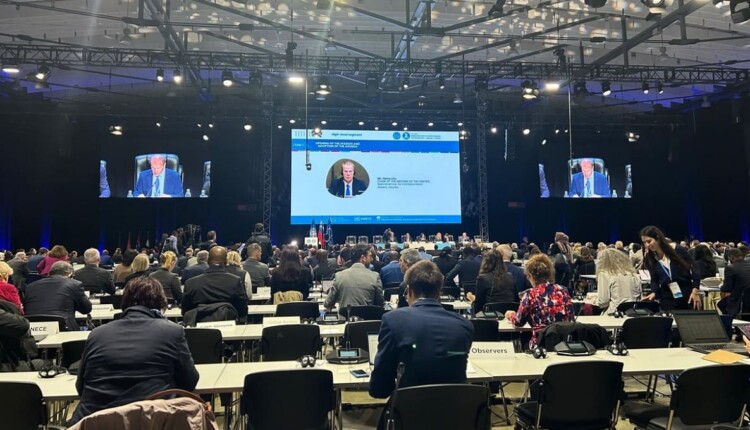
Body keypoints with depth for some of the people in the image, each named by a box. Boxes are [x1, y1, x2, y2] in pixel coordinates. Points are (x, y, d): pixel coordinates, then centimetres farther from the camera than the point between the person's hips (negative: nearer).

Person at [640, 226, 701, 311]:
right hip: (667, 300, 1)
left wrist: (695, 291, -11)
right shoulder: (649, 259, -1)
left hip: (689, 297, -1)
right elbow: (654, 280, 5)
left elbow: (695, 270, -3)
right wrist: (653, 293, -14)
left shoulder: (679, 251, -7)